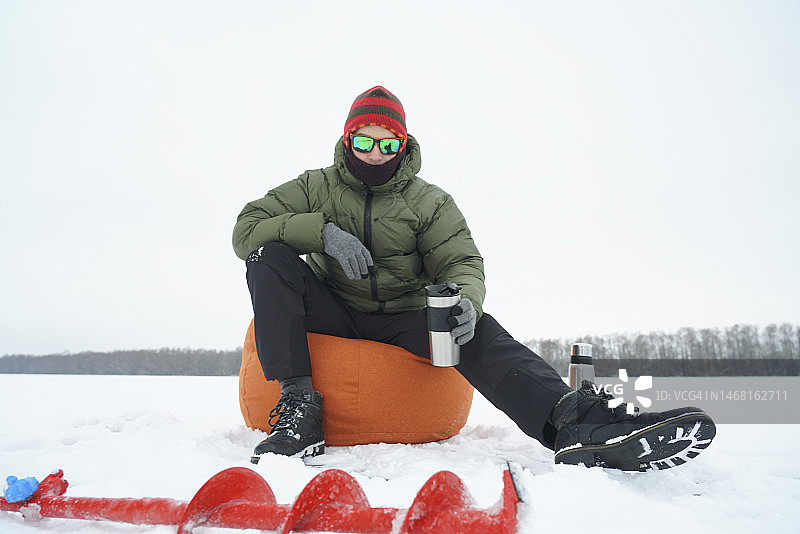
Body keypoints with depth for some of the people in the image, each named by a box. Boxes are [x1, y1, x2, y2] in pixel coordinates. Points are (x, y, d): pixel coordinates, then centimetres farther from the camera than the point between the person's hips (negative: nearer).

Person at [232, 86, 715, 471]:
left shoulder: (430, 202, 7)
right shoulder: (316, 187, 6)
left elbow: (461, 263, -4)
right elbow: (248, 228, -4)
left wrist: (466, 300, -30)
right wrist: (322, 232, -21)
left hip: (403, 318, 0)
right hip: (331, 312, 1)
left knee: (476, 330, -29)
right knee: (270, 257, -24)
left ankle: (575, 425, -49)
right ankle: (299, 405, -31)